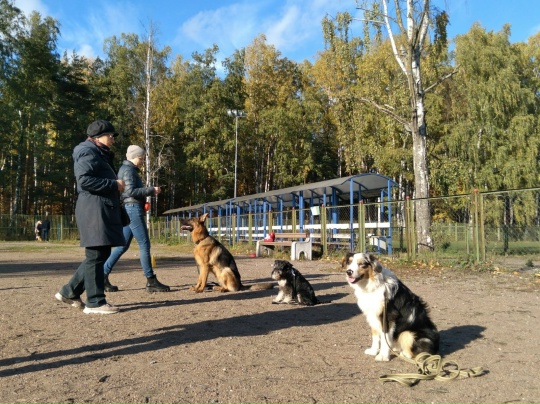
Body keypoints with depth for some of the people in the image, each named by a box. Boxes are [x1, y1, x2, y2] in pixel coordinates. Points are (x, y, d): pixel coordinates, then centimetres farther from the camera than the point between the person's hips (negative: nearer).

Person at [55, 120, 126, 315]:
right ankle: (95, 302, 0)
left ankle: (69, 291, 20)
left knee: (101, 254, 12)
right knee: (96, 256, -7)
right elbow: (84, 180, -20)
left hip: (103, 210, 11)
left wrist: (115, 185, 11)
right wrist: (114, 184, -17)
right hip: (94, 209, -11)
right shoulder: (89, 152, -7)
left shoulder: (100, 154, 26)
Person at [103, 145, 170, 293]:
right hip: (133, 208, -10)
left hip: (130, 209, 10)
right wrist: (151, 190, -15)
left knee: (123, 245, 10)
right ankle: (151, 281, -4)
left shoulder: (128, 169, 23)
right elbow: (131, 191, -19)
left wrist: (149, 191, 10)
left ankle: (103, 275, 12)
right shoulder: (128, 170, -8)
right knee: (144, 245, -8)